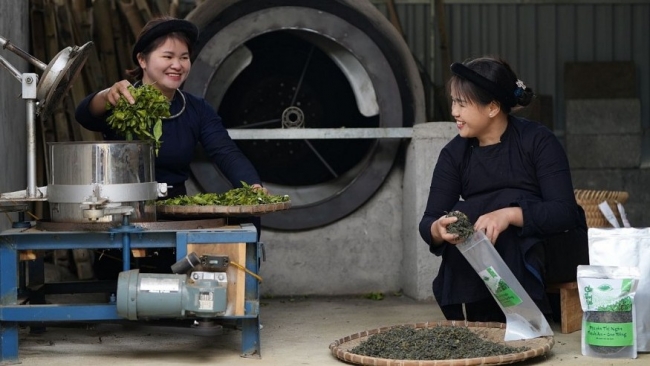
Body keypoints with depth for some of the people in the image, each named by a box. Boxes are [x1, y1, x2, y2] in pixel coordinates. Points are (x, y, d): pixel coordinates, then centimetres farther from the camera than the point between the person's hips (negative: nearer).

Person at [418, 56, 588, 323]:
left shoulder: (538, 141, -14)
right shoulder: (454, 153, -2)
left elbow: (565, 212, -23)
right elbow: (428, 221, -10)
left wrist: (510, 214, -40)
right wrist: (438, 230, -35)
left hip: (553, 247, -3)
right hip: (485, 260, 4)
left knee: (509, 202, -30)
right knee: (460, 223, -26)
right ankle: (480, 321, -20)